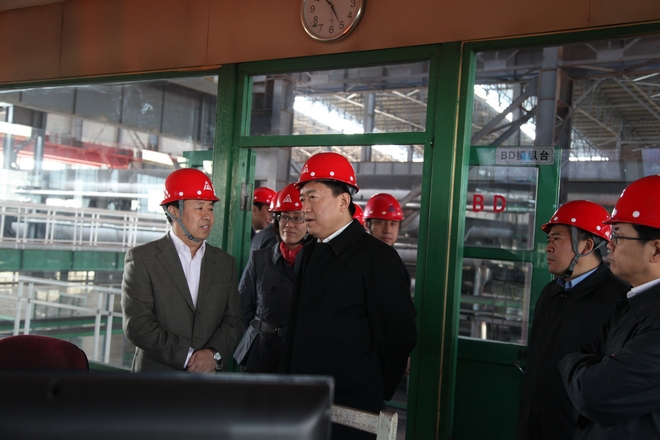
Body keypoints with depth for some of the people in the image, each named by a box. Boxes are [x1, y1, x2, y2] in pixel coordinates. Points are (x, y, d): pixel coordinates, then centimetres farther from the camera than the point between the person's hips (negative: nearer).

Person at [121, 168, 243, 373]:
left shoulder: (225, 263, 7)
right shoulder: (141, 258, -5)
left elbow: (233, 320, 5)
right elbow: (137, 324, -12)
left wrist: (214, 353, -13)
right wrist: (188, 356, -15)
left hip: (209, 374, 3)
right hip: (158, 375, -3)